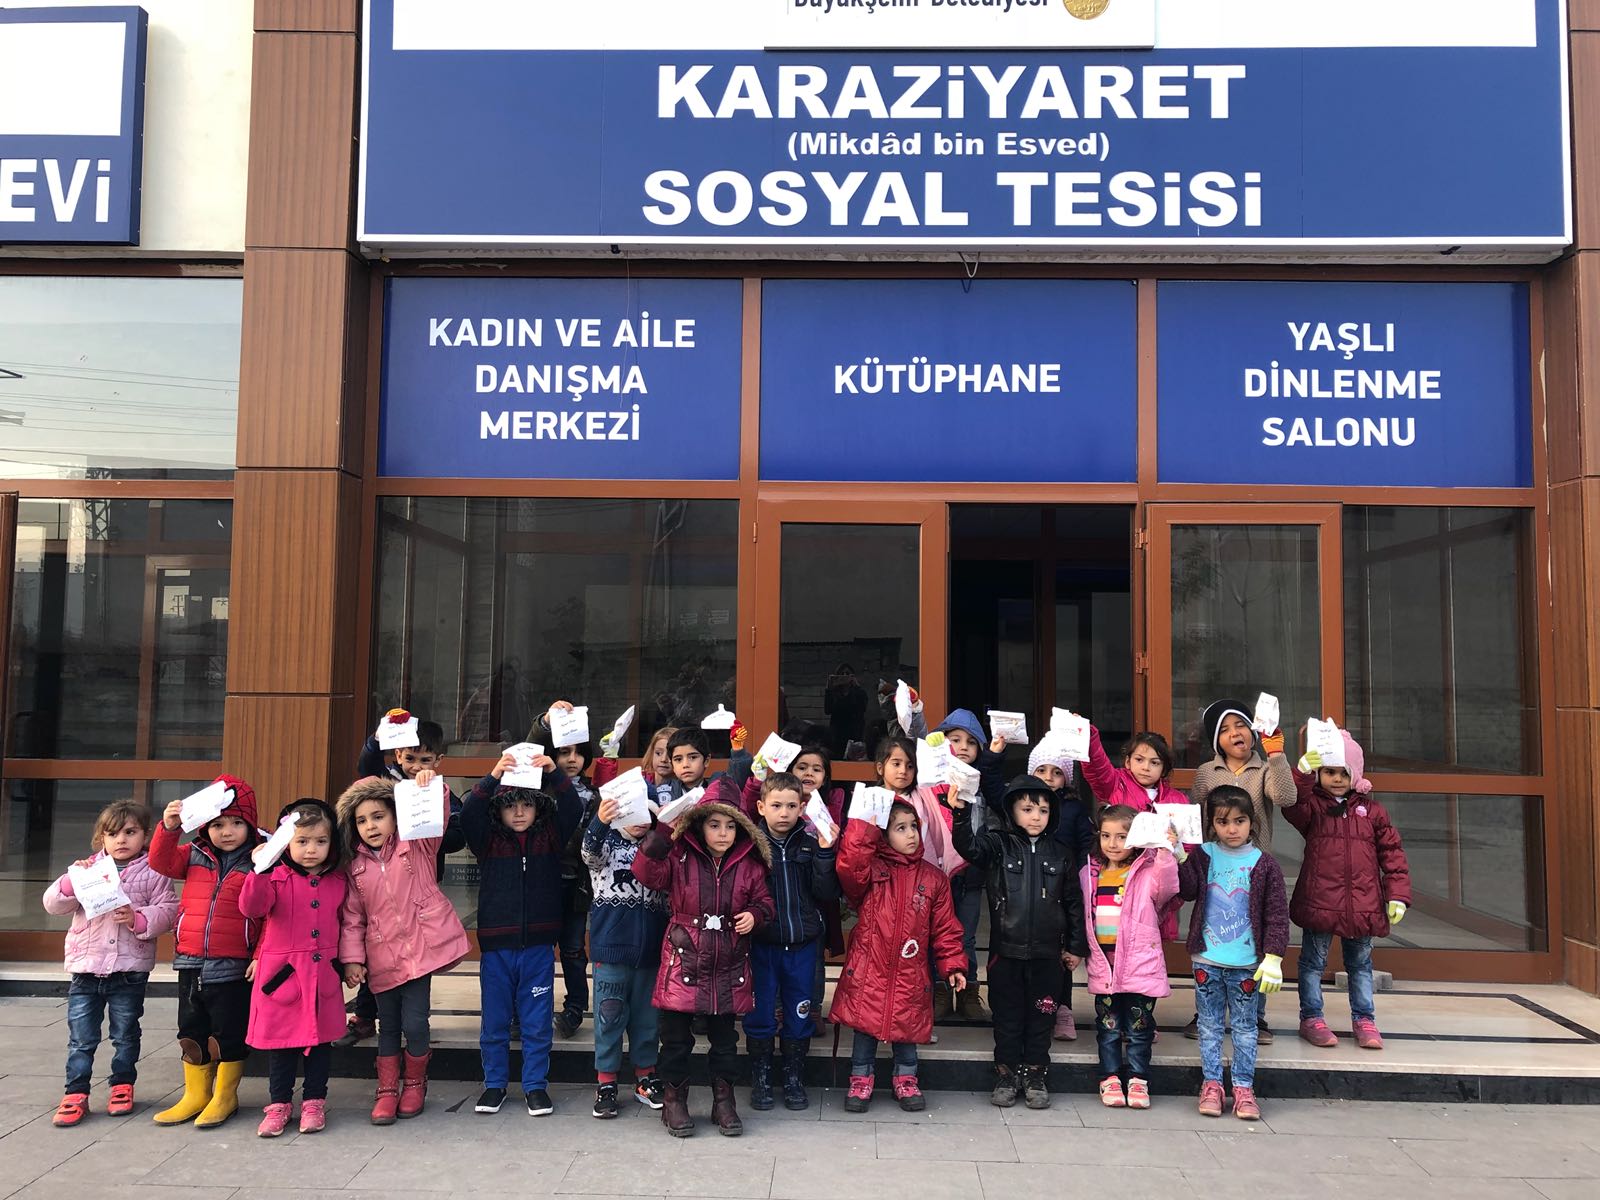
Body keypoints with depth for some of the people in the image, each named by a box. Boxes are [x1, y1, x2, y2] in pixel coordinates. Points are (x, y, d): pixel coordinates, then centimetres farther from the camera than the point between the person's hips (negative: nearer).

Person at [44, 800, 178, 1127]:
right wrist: (72, 881, -17)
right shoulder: (87, 868, 4)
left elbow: (167, 911, -8)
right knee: (80, 1037, 7)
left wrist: (138, 919, -25)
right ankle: (76, 1094, 17)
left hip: (130, 969, -2)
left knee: (126, 1035, 12)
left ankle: (122, 1086, 28)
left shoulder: (152, 872, -4)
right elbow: (53, 904, 1)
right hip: (85, 968, 2)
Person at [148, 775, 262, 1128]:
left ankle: (225, 1096, 26)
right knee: (191, 1032, 17)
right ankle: (196, 1095, 33)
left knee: (228, 1034, 7)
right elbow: (161, 861, -2)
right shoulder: (194, 856, 6)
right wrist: (169, 828, -16)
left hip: (234, 967, -5)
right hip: (191, 965, 5)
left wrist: (261, 957, -17)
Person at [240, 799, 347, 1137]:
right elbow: (251, 907, -21)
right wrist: (260, 871, -33)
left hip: (323, 974, 2)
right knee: (282, 1040, 8)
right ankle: (279, 1104, 23)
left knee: (321, 1039, 10)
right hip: (282, 973, -2)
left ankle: (314, 1102, 23)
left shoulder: (338, 882, 4)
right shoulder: (277, 877, -6)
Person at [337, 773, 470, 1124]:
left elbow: (438, 818, -17)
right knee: (388, 1026, 12)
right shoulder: (355, 866, 6)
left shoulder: (417, 846, -1)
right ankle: (387, 1090, 28)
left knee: (414, 1023, -4)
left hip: (420, 947, -3)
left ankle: (415, 1083, 21)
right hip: (382, 956, 3)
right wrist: (351, 957, 2)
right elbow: (352, 917, 8)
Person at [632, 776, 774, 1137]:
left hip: (728, 966, 2)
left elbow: (764, 900, 10)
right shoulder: (679, 857, -7)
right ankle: (673, 1099, 25)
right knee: (676, 1036, 8)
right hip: (684, 961, -2)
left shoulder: (749, 864, 0)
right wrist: (662, 831, -29)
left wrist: (755, 914, -12)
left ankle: (723, 1100, 29)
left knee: (724, 1037, 14)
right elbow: (647, 873, -22)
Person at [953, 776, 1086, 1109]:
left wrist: (1076, 946, 10)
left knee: (1041, 1014, 10)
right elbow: (969, 847, -24)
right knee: (1007, 1014, 9)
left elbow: (1073, 902, 10)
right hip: (1006, 951, -2)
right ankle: (1006, 1073, 22)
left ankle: (1035, 1074, 25)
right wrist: (962, 814, -41)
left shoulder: (1059, 853, 5)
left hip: (1047, 953, 2)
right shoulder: (998, 844, -3)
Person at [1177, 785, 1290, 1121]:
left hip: (1246, 962, -1)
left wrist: (1273, 957, -8)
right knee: (1210, 1024, 10)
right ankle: (1211, 1084, 19)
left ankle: (1244, 1087, 18)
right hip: (1207, 960, 1)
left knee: (1245, 1026, 9)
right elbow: (1188, 891, -12)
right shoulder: (1203, 856, 1)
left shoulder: (1263, 863, -3)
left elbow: (1277, 914, -3)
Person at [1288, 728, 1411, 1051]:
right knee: (1313, 961, 7)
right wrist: (1303, 773, -39)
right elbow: (1293, 806, -25)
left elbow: (1392, 852, 7)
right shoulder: (1312, 805, -1)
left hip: (1362, 903, 3)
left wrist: (1398, 894, 0)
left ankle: (1364, 1019, 28)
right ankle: (1311, 1018, 20)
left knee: (1360, 963, 15)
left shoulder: (1371, 810, 6)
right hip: (1319, 900, -2)